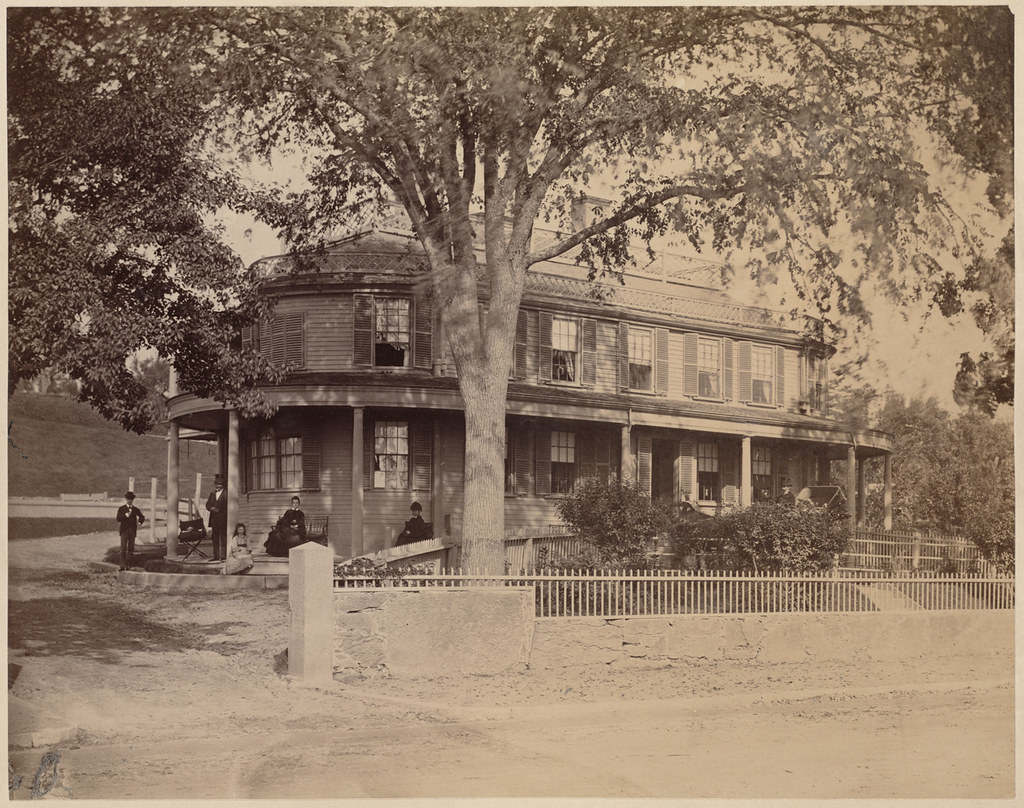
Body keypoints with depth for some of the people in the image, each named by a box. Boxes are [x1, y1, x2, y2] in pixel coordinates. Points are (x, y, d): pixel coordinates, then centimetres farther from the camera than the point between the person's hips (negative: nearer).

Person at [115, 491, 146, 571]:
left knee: (131, 548, 2)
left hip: (132, 531, 3)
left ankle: (127, 565, 8)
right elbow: (118, 519, -5)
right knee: (123, 548, -10)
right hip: (124, 530, -3)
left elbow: (142, 517, 19)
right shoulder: (121, 509, 6)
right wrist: (126, 515, -18)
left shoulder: (135, 509, 11)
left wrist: (140, 522, 0)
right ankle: (123, 565, -11)